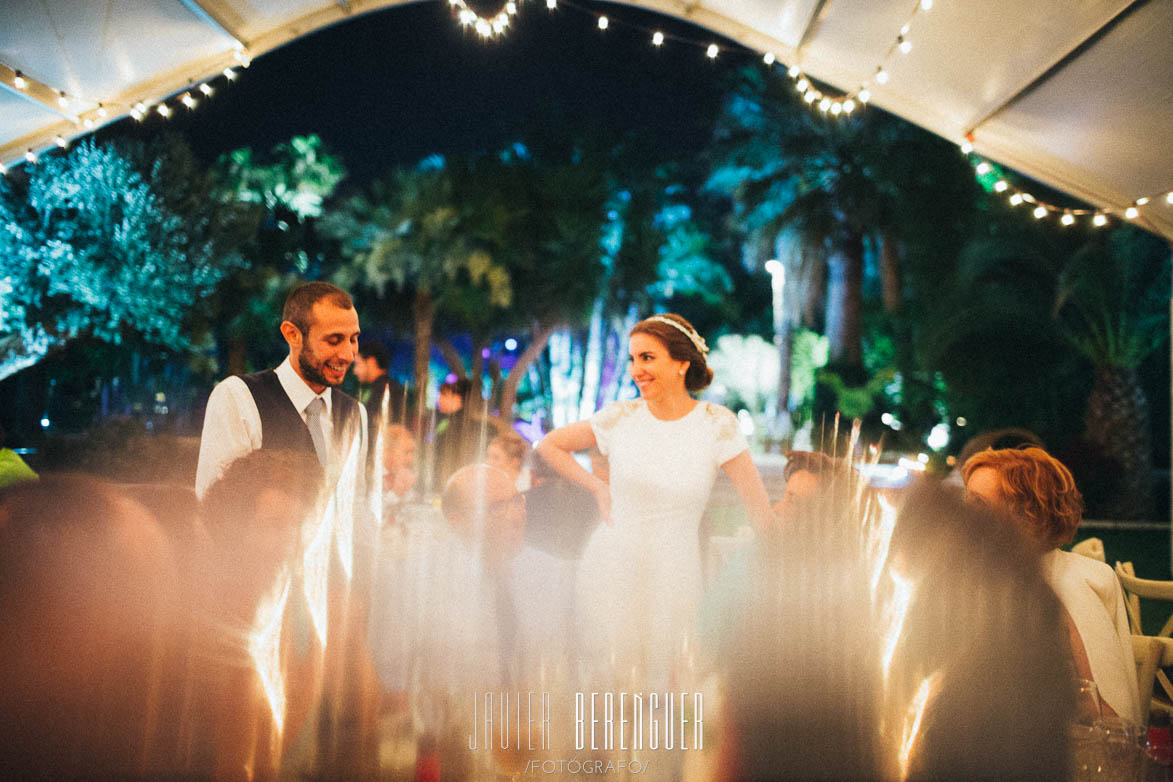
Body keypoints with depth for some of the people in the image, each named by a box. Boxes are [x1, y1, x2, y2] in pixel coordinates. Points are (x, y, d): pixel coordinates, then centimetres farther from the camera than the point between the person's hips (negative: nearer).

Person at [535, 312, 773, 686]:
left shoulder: (717, 424, -7)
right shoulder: (620, 417, -2)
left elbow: (761, 512, -4)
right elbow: (549, 445, 12)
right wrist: (598, 487, 6)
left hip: (674, 575, -1)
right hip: (610, 567, 1)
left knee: (662, 683, 4)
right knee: (603, 685, 4)